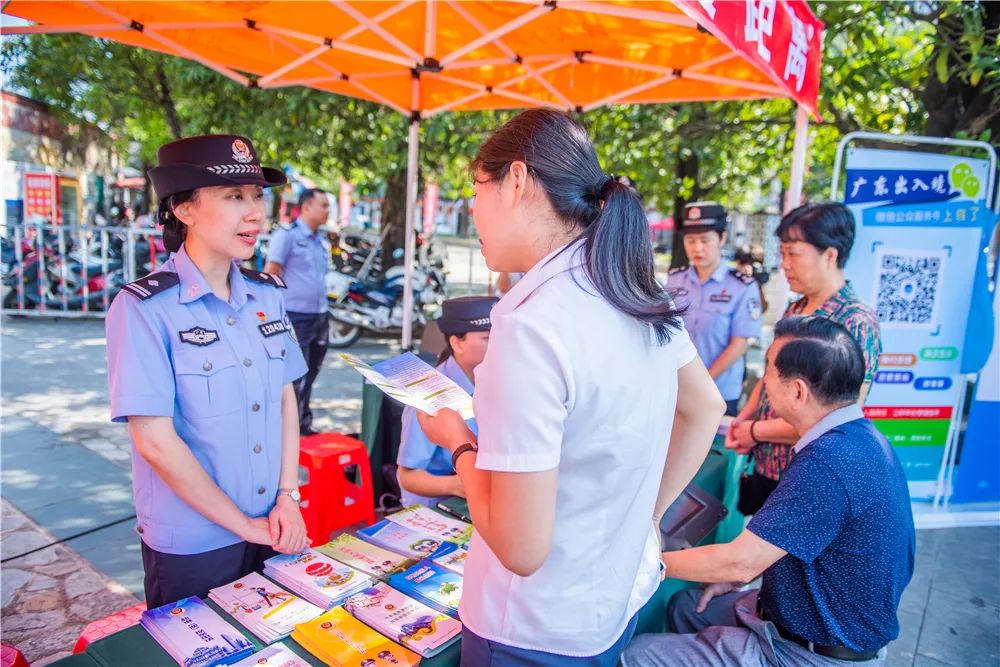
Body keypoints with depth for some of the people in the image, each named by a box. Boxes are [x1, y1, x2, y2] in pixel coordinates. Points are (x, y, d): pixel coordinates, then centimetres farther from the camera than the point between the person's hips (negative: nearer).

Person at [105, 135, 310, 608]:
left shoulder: (267, 294, -1)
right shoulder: (144, 308, -17)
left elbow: (286, 396, 4)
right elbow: (155, 441, -18)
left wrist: (288, 497, -3)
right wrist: (242, 525, -12)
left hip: (275, 531, 5)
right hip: (191, 547, -5)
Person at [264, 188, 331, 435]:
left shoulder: (320, 240, 14)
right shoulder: (286, 234, -8)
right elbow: (270, 275, -11)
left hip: (320, 317, 8)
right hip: (296, 317, -8)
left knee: (310, 375, 16)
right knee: (295, 377, -5)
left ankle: (304, 425, 29)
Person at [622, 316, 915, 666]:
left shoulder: (829, 462, -32)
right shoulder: (859, 435, 0)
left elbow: (740, 560, -27)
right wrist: (739, 576, 5)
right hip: (835, 624, 9)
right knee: (684, 606, 19)